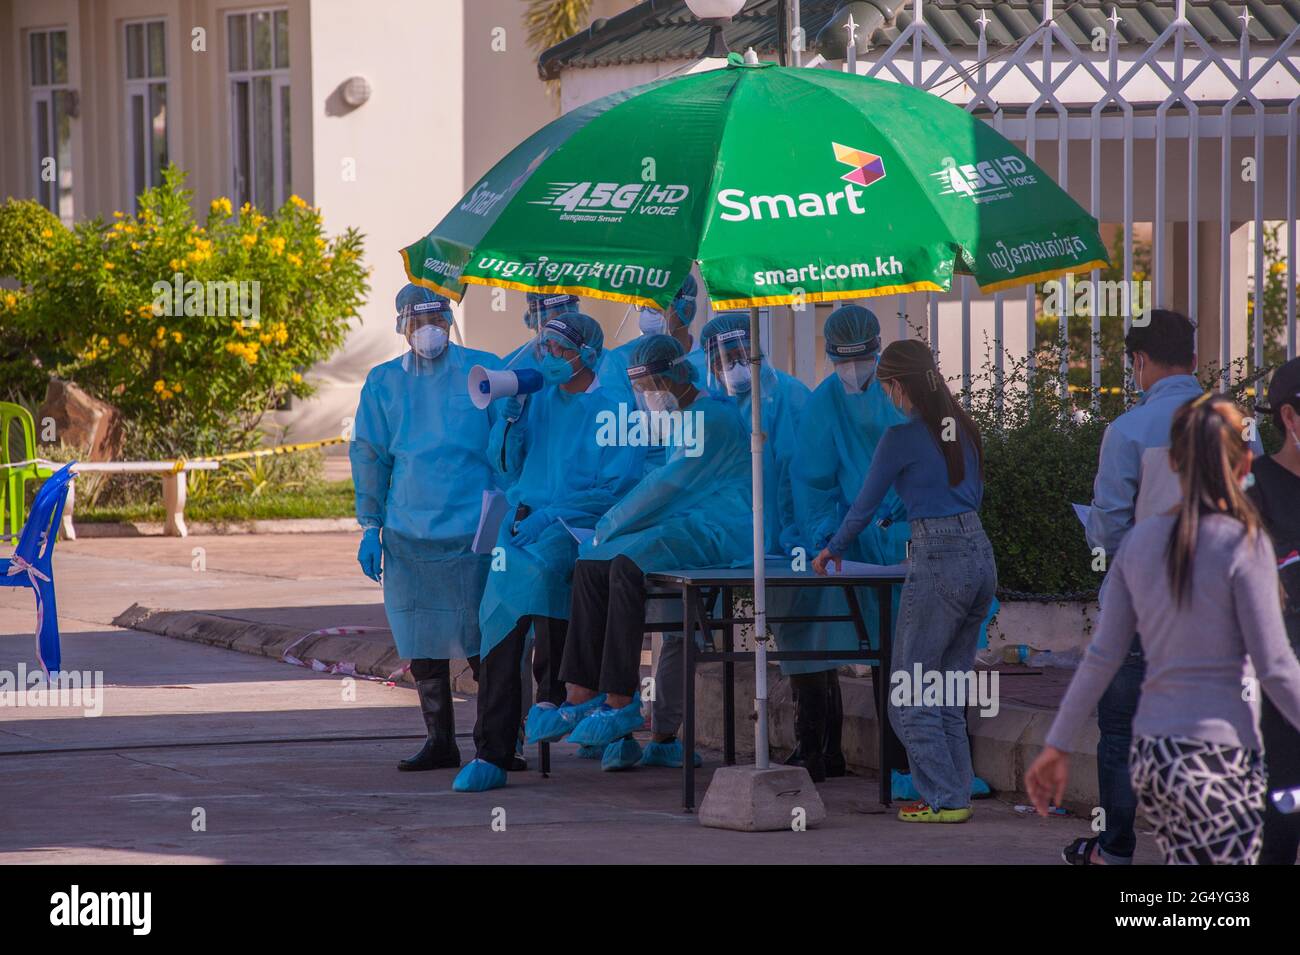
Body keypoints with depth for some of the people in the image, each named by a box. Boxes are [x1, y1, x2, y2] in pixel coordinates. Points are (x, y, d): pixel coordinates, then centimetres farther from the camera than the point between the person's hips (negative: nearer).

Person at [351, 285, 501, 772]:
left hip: (474, 528, -3)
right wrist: (371, 528, 7)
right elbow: (369, 457, 13)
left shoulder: (483, 371, 4)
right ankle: (440, 741, 13)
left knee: (483, 639, -4)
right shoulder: (383, 383, 11)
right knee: (422, 640, 5)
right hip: (410, 533, 3)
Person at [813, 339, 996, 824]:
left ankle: (944, 798, -1)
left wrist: (833, 551, 17)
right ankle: (957, 794, 14)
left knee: (908, 695, 1)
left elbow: (865, 505, 1)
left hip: (938, 562, -8)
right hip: (980, 554, 8)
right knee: (947, 691, 15)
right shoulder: (963, 428, 12)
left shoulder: (903, 436, -8)